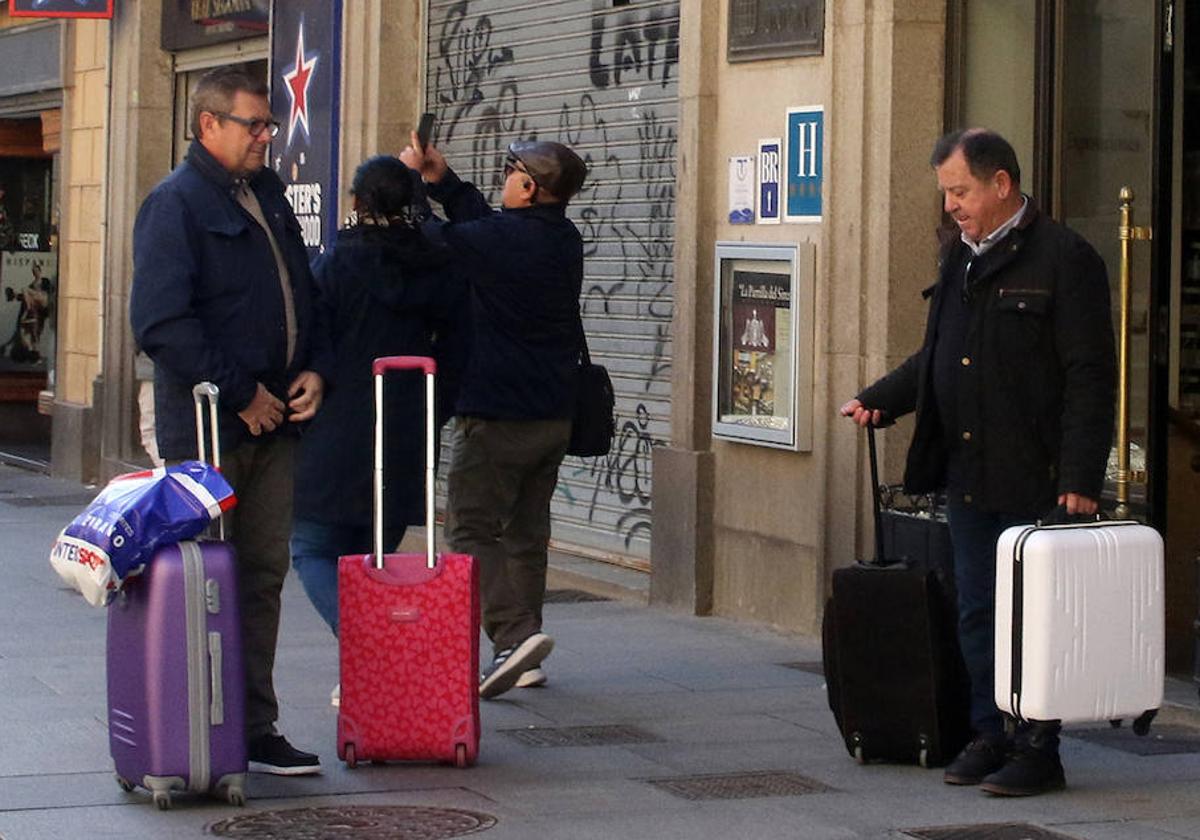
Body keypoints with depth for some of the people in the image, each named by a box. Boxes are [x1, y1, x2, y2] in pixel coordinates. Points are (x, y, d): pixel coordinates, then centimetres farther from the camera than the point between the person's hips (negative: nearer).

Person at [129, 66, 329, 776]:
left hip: (274, 423, 8)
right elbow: (162, 324, -18)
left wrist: (314, 368, 6)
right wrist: (240, 393, -17)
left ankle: (255, 729, 14)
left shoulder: (270, 196, 16)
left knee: (264, 575, 9)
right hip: (207, 430, -7)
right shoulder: (175, 204, -9)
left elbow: (302, 294, 25)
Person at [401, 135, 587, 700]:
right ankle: (523, 655, 16)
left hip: (496, 414, -8)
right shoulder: (565, 241, 8)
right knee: (526, 532, 14)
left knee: (471, 527, -3)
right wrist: (441, 181, 21)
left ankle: (514, 632, -19)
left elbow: (437, 241, -4)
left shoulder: (502, 238, -17)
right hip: (554, 414, 8)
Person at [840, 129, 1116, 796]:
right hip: (968, 475, 7)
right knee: (978, 613, 11)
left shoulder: (1063, 258, -9)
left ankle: (1038, 748, 7)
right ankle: (992, 735, 21)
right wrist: (881, 398, 8)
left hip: (1034, 480, -7)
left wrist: (1080, 478, -17)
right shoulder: (959, 256, 14)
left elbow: (1088, 377, -12)